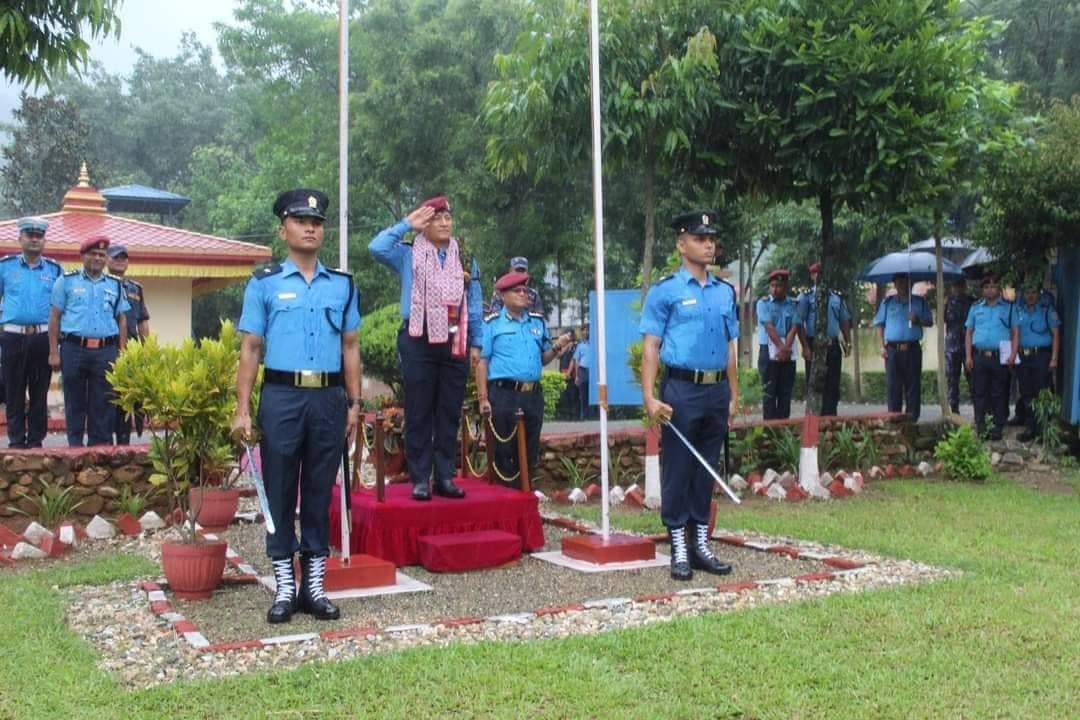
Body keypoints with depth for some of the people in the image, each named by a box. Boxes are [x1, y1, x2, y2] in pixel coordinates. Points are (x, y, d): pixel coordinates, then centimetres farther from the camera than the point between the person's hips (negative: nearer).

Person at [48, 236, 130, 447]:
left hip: (106, 351, 2)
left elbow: (122, 320, 16)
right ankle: (75, 446, 11)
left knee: (103, 404, 2)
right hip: (74, 349, -2)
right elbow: (55, 317, 5)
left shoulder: (115, 285, 14)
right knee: (74, 402, 4)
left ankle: (100, 446, 7)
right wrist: (53, 352, -1)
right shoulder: (66, 281, 7)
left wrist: (122, 354, 8)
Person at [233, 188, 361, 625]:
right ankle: (284, 586, 12)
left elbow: (350, 347, 12)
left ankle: (314, 584, 15)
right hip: (282, 396, -2)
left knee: (320, 493, 7)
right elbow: (250, 349, 1)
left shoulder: (342, 285, 11)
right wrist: (243, 409, -6)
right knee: (279, 492, 3)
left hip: (329, 398, 2)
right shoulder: (264, 284, 4)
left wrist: (354, 403, 6)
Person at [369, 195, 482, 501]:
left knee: (450, 413, 5)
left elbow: (474, 304, 13)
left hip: (455, 342, 3)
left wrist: (476, 343, 8)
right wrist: (407, 224, -7)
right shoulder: (408, 255, 5)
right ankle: (420, 479, 4)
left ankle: (445, 477, 12)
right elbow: (377, 247, -14)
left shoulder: (465, 259, 13)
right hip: (419, 339, -3)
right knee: (419, 413, -1)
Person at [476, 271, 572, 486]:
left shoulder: (538, 322, 16)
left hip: (533, 395, 5)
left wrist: (556, 348, -1)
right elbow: (482, 362, -3)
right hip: (503, 394, -5)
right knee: (503, 451, -2)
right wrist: (483, 398, -9)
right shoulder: (492, 323, 1)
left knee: (529, 451, 10)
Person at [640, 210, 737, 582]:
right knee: (677, 473, 1)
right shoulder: (665, 291, -3)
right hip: (682, 390, -5)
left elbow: (730, 348, 17)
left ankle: (701, 544, 21)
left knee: (707, 473, 12)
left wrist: (733, 395, 15)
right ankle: (679, 549, 10)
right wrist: (649, 397, -13)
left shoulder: (725, 292, 12)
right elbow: (651, 347, -6)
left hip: (717, 391, 5)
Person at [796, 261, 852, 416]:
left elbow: (844, 320, 17)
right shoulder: (806, 297, -3)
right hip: (814, 345, -4)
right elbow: (799, 323, -8)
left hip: (833, 346, 4)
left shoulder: (836, 297, 12)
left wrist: (848, 342, 7)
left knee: (833, 386, 6)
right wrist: (805, 347, -14)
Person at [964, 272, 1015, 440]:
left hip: (1000, 357, -2)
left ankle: (997, 429, 7)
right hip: (979, 357, 2)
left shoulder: (1008, 307, 5)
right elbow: (968, 332, 13)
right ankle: (980, 429, 10)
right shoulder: (976, 308, 12)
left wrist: (1013, 354, -11)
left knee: (999, 394, 1)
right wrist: (968, 356, 4)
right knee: (979, 393, 4)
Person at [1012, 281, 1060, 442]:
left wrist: (1054, 358, -9)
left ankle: (1042, 430, 2)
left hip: (1042, 355, -4)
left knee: (1041, 394, -5)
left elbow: (1056, 334, -1)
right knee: (1026, 394, 8)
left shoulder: (1047, 310, 0)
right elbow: (1016, 332, 2)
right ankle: (1031, 428, 17)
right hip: (1023, 355, 4)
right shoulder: (1018, 309, 9)